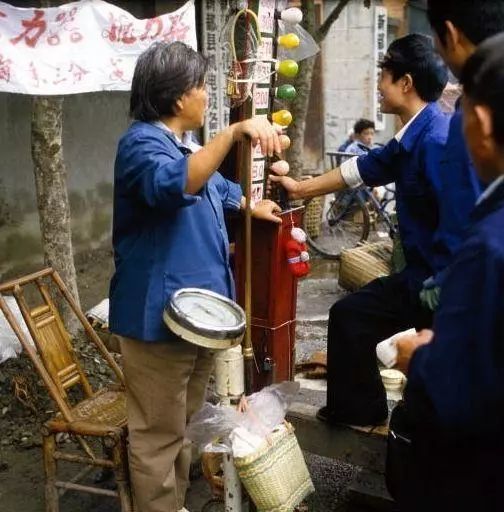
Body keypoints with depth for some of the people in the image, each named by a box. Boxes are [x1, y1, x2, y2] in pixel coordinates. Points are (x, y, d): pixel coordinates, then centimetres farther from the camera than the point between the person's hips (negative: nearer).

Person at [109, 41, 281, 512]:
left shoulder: (184, 144, 15)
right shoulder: (142, 142, -17)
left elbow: (216, 186, 35)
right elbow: (176, 184, -41)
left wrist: (251, 205, 49)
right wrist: (234, 132, -48)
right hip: (160, 315, -10)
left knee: (183, 424, 23)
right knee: (158, 433, -1)